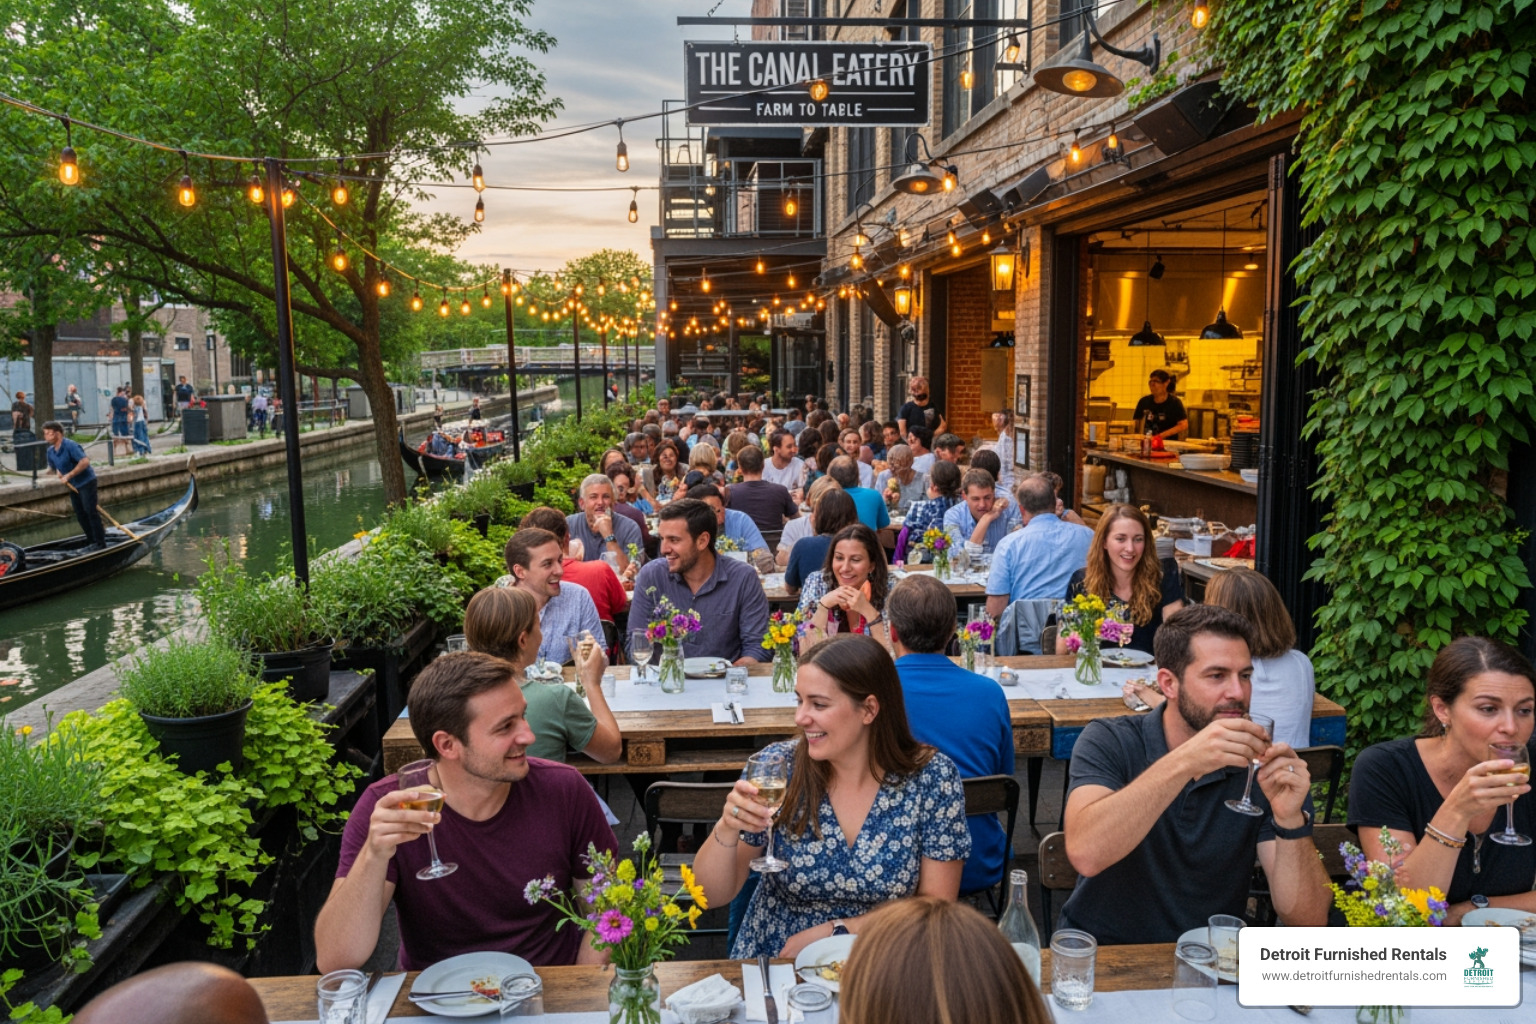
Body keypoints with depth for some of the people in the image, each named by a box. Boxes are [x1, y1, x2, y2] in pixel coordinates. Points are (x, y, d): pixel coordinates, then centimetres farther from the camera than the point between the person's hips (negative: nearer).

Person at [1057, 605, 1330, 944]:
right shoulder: (1109, 742, -9)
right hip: (1100, 953, -2)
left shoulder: (1265, 767, -4)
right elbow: (1085, 854, -27)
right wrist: (1182, 763, -32)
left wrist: (1290, 819, -25)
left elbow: (1308, 923, -9)